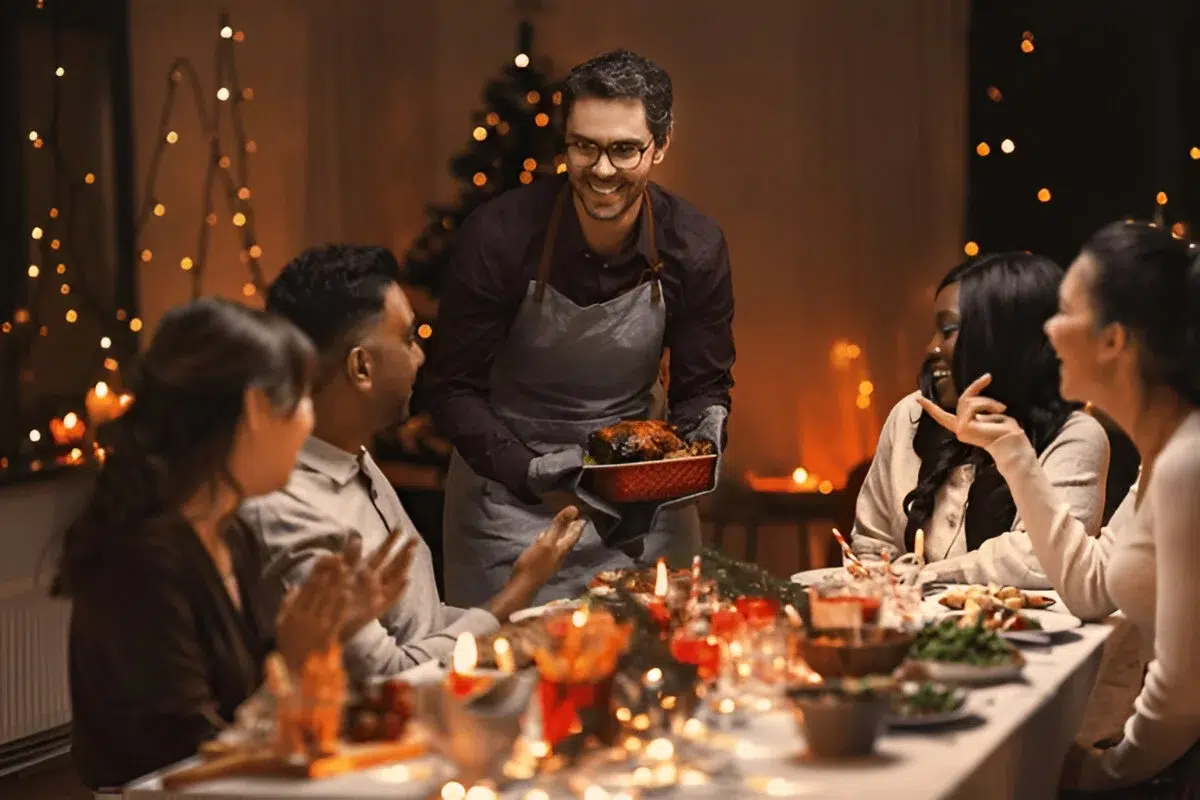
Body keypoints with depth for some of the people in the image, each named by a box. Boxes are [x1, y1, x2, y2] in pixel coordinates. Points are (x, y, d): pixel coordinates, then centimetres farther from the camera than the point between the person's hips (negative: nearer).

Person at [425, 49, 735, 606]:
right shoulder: (498, 236, -17)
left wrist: (700, 442, -21)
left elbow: (703, 386, 1)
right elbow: (454, 389, -12)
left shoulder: (696, 249, -9)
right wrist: (529, 473, -25)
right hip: (509, 491, -2)